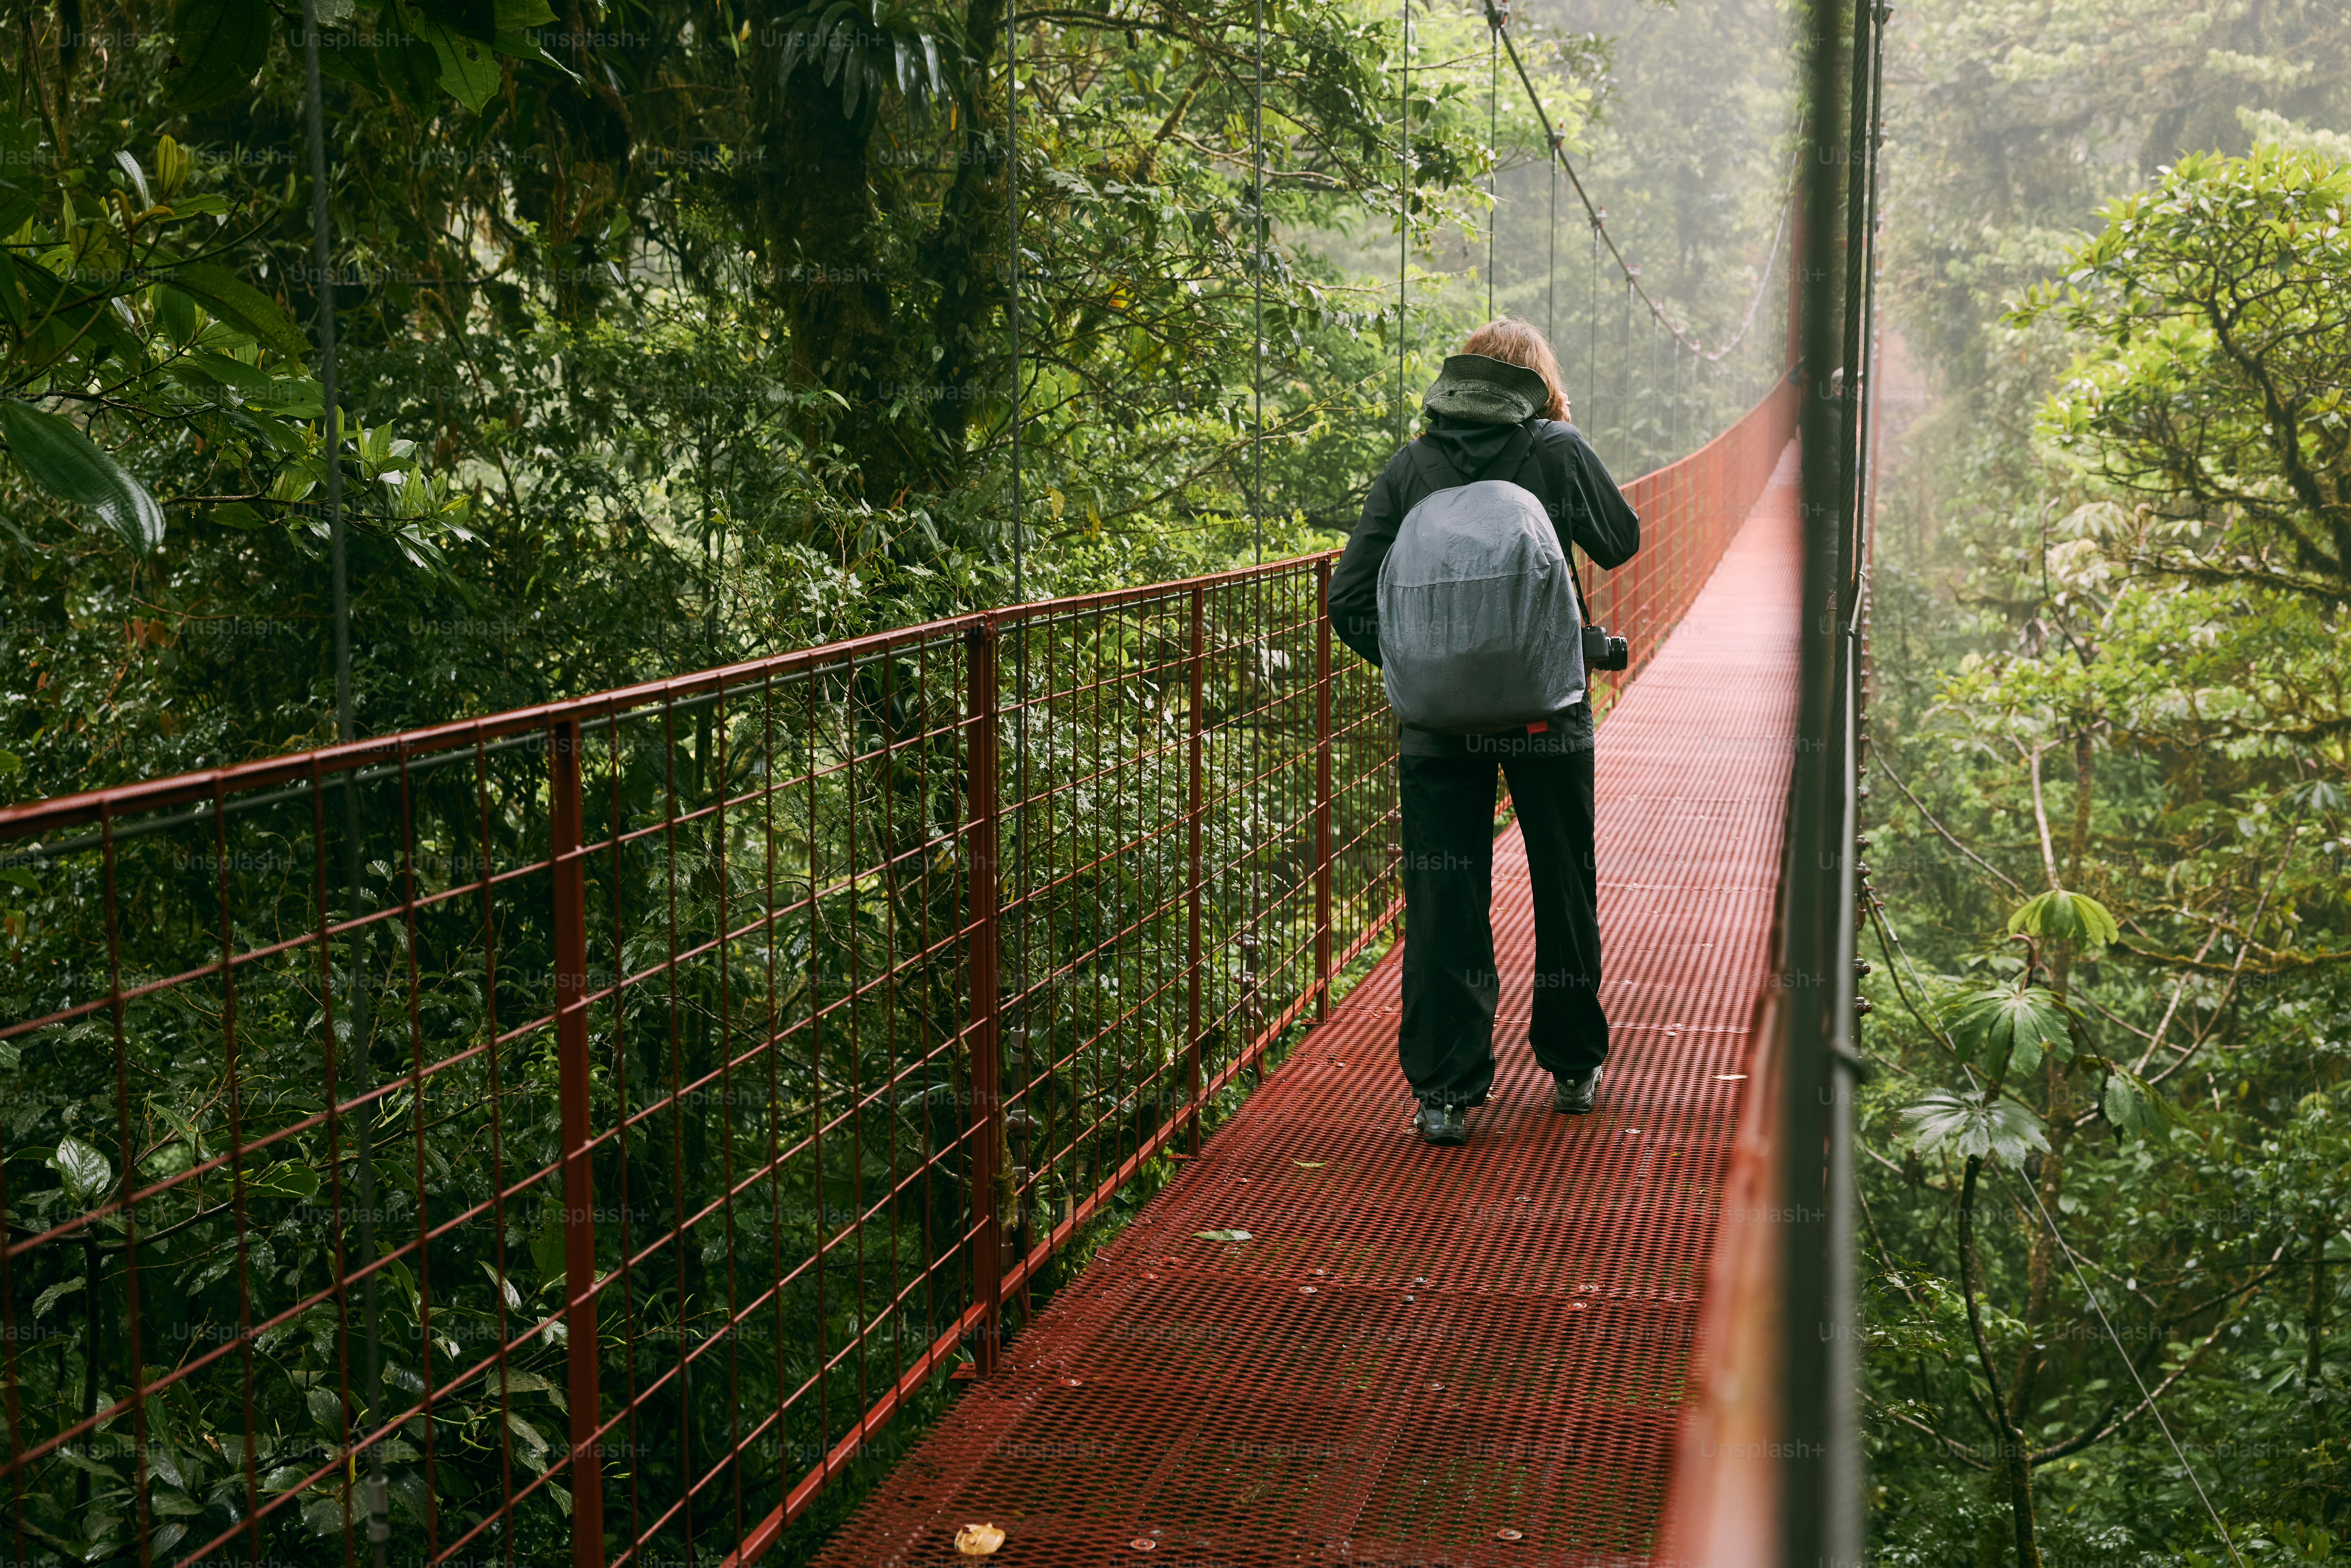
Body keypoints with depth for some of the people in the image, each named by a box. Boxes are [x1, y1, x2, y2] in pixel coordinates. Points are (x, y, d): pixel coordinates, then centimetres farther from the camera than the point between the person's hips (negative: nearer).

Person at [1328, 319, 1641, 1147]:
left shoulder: (1407, 469, 1)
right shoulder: (1557, 450, -4)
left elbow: (1350, 602, -2)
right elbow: (1620, 542, 11)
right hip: (1546, 714, -1)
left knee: (1443, 900, 6)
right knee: (1563, 888, 16)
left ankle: (1444, 1093, 6)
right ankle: (1573, 1067, 29)